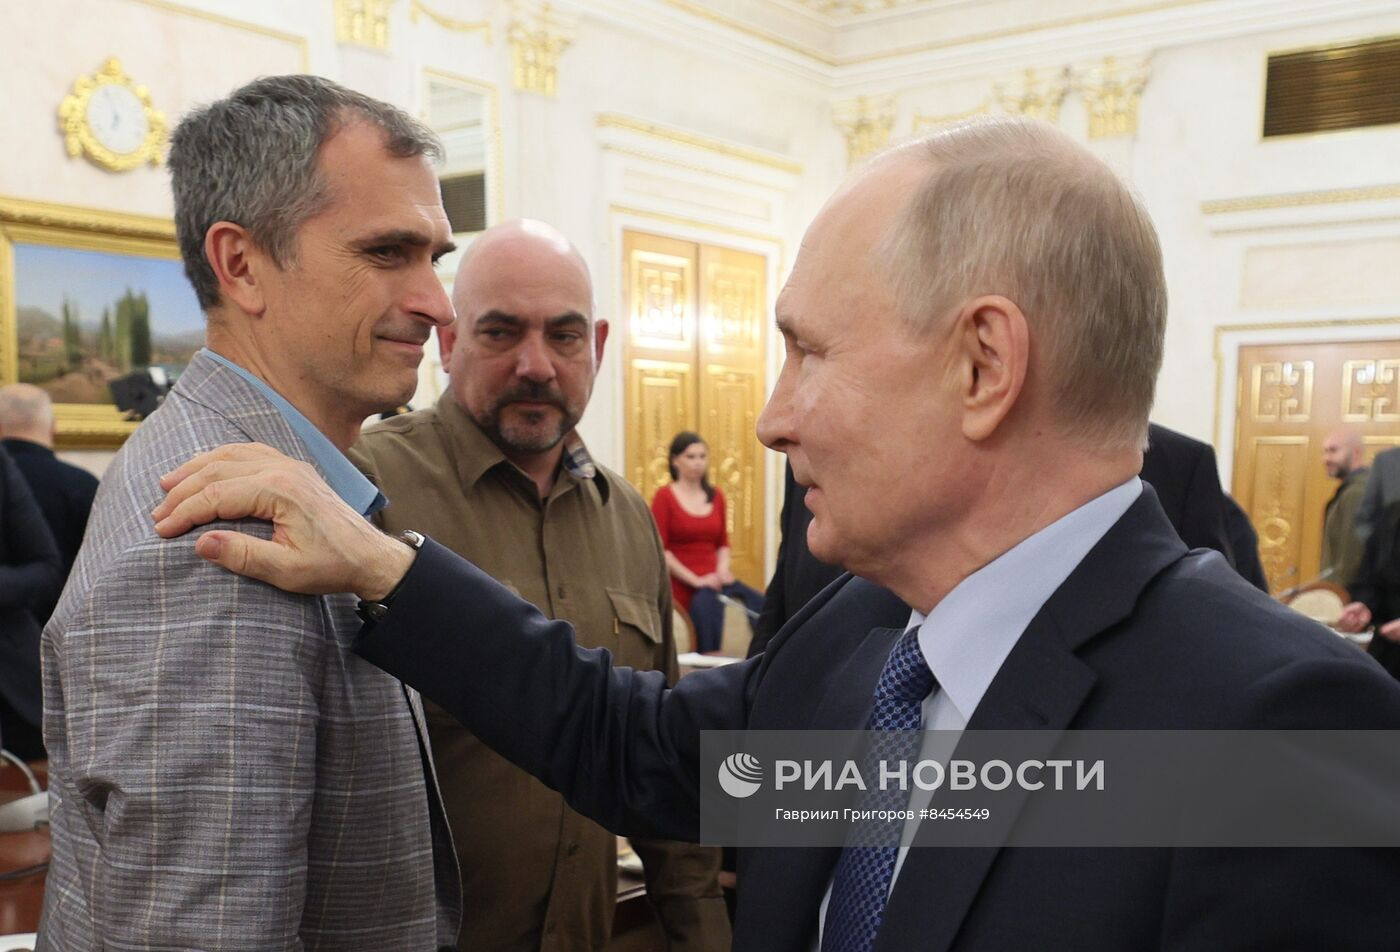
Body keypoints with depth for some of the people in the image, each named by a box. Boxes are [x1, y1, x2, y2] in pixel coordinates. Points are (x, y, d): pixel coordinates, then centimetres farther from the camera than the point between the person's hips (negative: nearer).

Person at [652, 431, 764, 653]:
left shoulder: (716, 496, 12)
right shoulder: (665, 496, -3)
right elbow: (659, 549, -8)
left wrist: (722, 569, -3)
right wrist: (695, 580, -14)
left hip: (712, 579, 4)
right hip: (682, 585, -4)